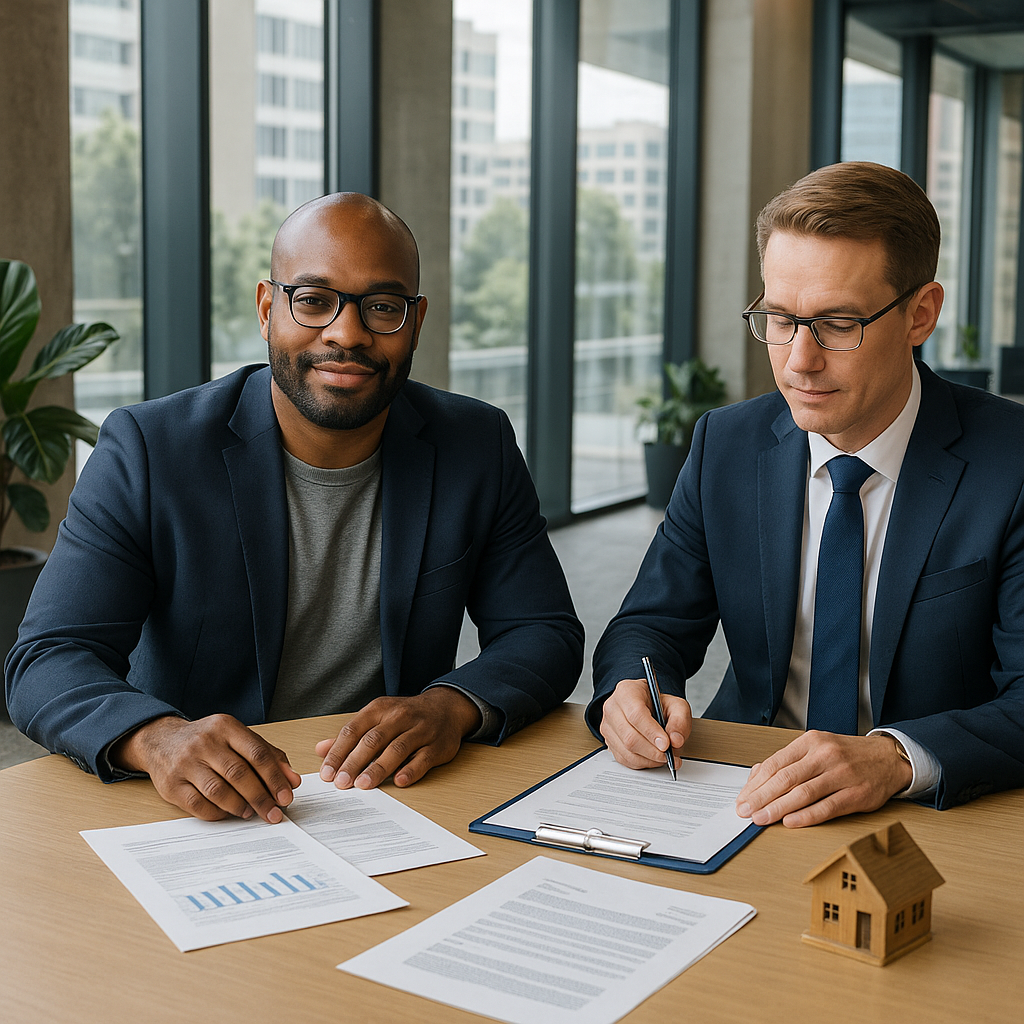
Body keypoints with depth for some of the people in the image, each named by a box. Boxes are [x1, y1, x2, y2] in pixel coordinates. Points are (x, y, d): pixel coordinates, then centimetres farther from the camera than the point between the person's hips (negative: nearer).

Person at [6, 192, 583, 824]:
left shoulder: (479, 448, 0)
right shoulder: (148, 452, -9)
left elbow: (547, 635, 2)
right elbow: (49, 661, -13)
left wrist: (455, 705, -21)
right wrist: (156, 738, -35)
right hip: (203, 814, -1)